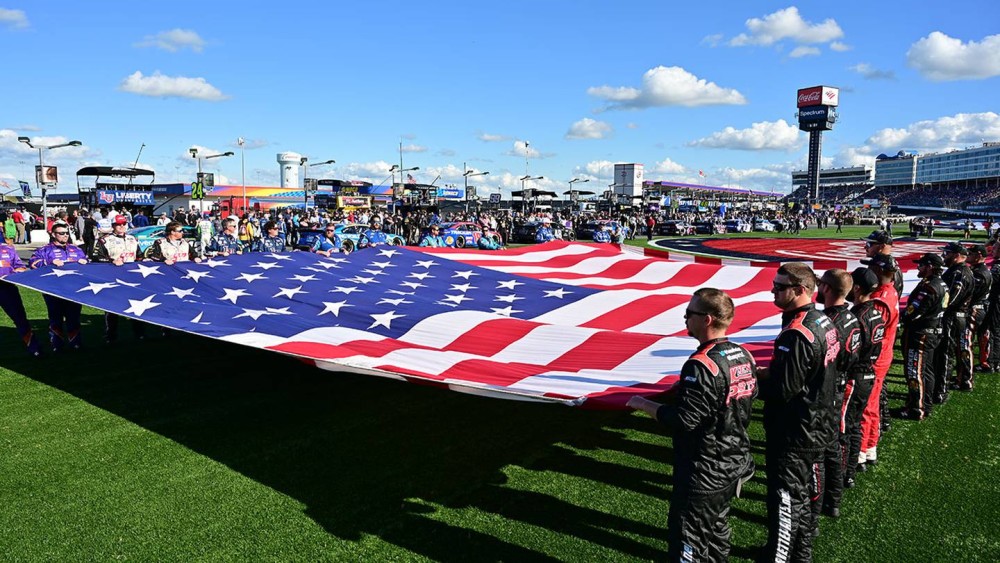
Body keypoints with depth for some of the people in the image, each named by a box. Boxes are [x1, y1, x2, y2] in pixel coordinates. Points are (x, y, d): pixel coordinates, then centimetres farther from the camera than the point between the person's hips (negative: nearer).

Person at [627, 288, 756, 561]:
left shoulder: (701, 365, -26)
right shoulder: (744, 355, 1)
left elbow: (683, 419, -26)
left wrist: (643, 404, -12)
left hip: (702, 474, -9)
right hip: (736, 464, 9)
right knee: (717, 530, 24)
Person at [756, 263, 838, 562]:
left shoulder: (796, 335, -27)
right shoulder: (824, 322, 4)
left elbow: (780, 390, -25)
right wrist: (770, 372, 5)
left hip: (794, 434, -10)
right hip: (817, 425, 10)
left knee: (784, 500, 2)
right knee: (802, 494, 23)